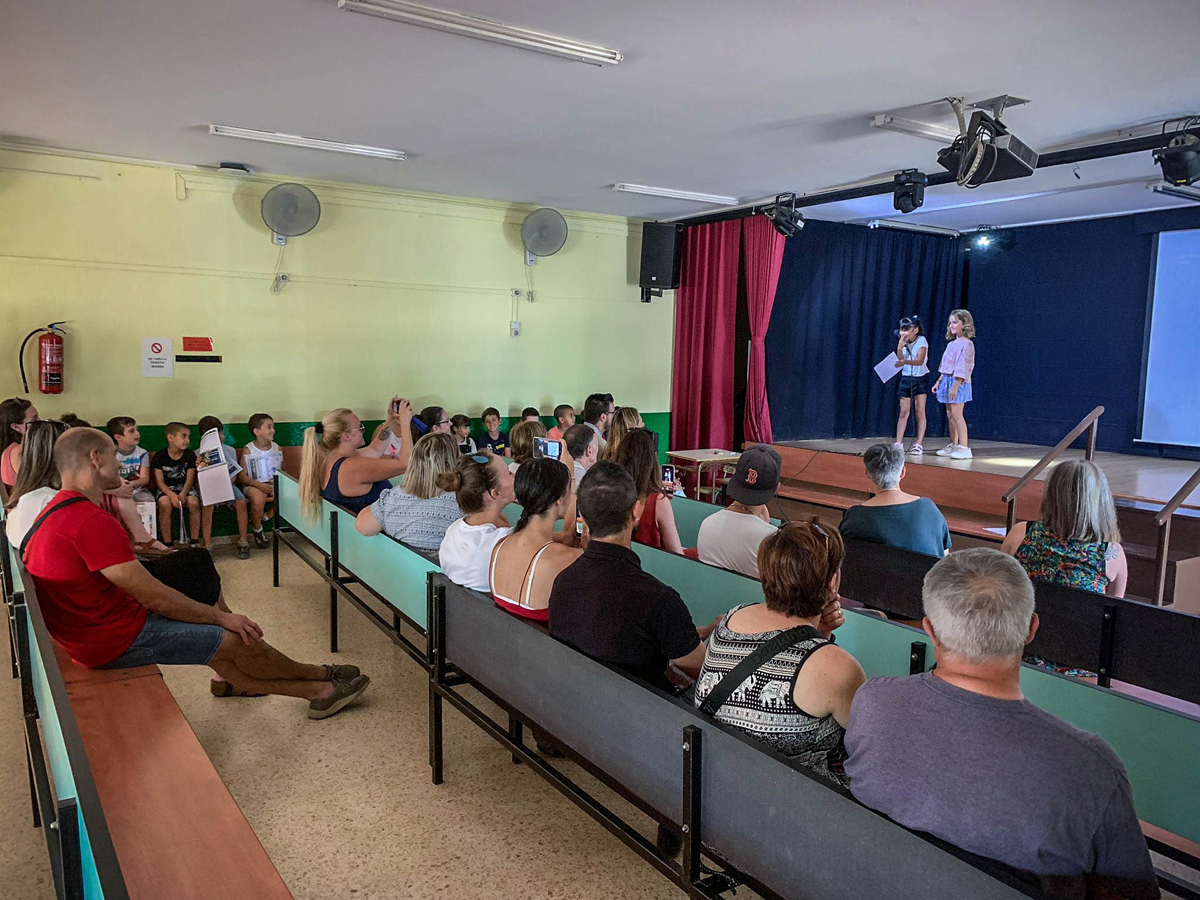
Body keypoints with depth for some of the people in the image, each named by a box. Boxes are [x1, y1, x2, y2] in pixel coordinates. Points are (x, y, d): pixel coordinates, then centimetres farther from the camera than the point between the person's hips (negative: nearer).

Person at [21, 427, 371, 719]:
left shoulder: (56, 513, 9)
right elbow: (154, 597, -23)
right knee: (237, 639, -3)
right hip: (116, 639, -11)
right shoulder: (90, 520, -26)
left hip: (92, 628, 11)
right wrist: (221, 617, -11)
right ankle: (319, 677, 20)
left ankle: (316, 690, 18)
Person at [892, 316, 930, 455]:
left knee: (920, 411, -6)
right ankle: (899, 442, 6)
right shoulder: (903, 343, 3)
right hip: (906, 378, 4)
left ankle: (919, 444, -3)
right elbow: (900, 361, -5)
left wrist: (905, 362, -44)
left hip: (920, 378, -4)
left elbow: (920, 361, -26)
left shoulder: (921, 341, -11)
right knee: (903, 412, 3)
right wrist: (899, 347, -19)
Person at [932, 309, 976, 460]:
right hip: (947, 380, 8)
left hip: (959, 383, -8)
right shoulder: (951, 344, 15)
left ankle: (964, 448, -9)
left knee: (956, 414, -11)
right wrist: (938, 382, 18)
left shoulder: (966, 344, -10)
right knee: (950, 415, 9)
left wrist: (955, 386, -22)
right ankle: (953, 445, 15)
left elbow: (963, 368, -16)